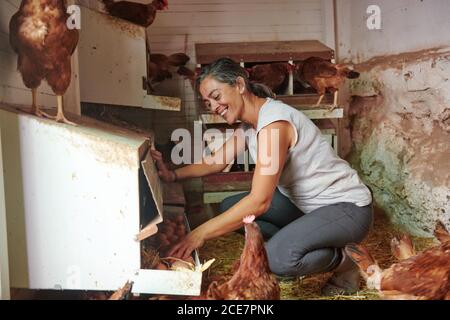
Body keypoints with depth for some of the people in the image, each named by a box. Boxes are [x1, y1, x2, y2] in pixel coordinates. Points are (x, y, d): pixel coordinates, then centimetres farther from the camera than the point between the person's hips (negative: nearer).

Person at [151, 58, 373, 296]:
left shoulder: (274, 120, -27)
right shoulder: (249, 124, 2)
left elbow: (259, 201, -32)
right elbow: (214, 163, 3)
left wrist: (201, 233, -30)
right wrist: (172, 175, -14)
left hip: (348, 207, -9)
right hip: (304, 203, 9)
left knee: (277, 256, -32)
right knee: (230, 207, 2)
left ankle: (344, 262, -2)